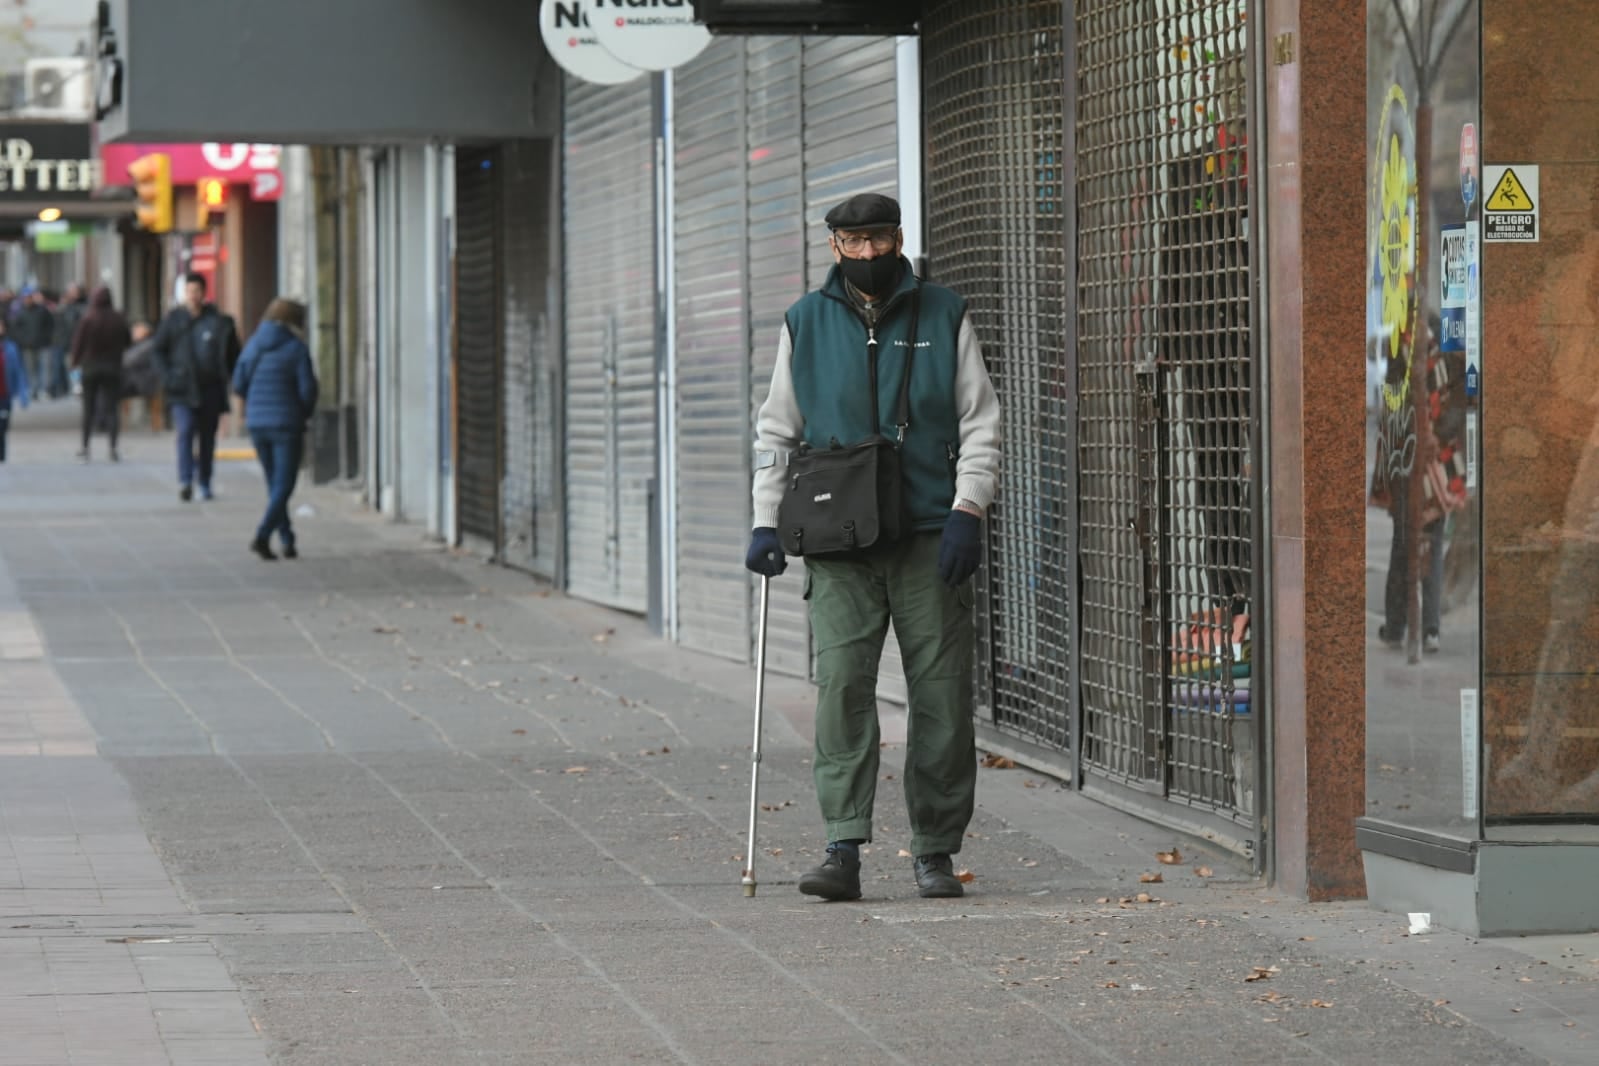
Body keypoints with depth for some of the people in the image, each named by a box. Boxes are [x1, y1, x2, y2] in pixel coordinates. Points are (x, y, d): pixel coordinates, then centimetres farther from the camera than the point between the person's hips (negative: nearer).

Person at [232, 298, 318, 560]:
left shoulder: (253, 346, 5)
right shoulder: (296, 348, -9)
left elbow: (239, 385, 5)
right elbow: (307, 388, -11)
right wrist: (305, 413, 9)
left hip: (257, 423, 5)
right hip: (287, 425, -5)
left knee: (274, 484, 16)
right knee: (283, 486, -2)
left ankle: (287, 541, 17)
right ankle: (262, 536, -19)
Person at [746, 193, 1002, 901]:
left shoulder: (944, 317, 8)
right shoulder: (805, 325, 11)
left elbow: (981, 423, 8)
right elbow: (775, 431, 16)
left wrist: (967, 511, -5)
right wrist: (767, 522, 6)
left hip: (930, 539, 0)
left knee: (940, 695, 0)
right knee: (842, 684, -12)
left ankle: (935, 850, 10)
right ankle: (843, 851, -14)